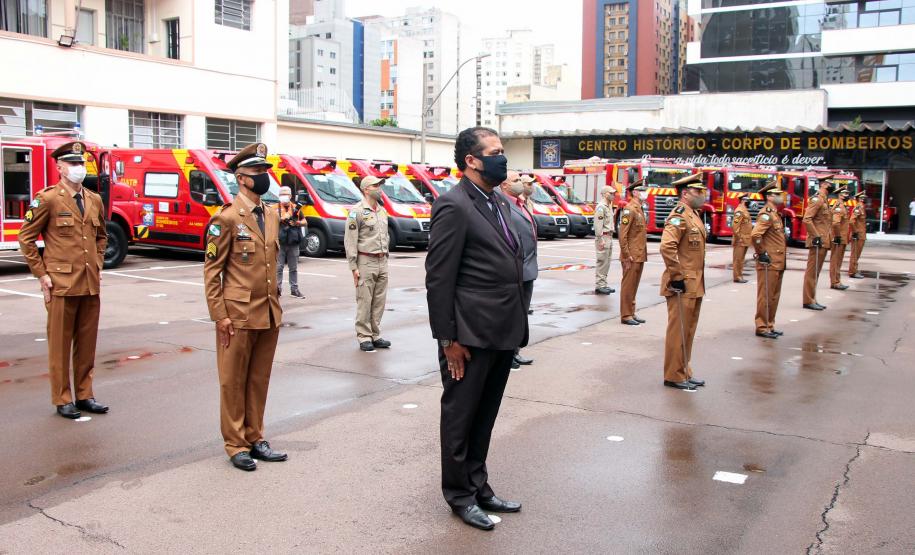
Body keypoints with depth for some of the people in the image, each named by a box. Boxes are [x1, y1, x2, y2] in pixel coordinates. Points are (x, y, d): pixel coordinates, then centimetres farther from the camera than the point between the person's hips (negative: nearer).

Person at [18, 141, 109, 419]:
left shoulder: (95, 200, 11)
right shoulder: (47, 199, -5)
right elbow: (26, 237, -3)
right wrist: (41, 274, -6)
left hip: (91, 284, 5)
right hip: (61, 283, -5)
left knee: (87, 344, 11)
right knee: (60, 344, 4)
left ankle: (84, 395, 22)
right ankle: (62, 399, 14)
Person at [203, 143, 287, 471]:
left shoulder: (272, 215, 11)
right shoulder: (227, 218, -9)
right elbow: (212, 270, -9)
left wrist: (275, 303, 15)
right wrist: (220, 316, -13)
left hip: (269, 314, 6)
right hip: (238, 315, -6)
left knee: (259, 379, 14)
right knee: (233, 381, 6)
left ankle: (254, 438, 25)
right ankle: (236, 445, 16)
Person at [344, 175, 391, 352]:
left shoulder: (382, 211, 15)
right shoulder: (357, 211, -7)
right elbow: (350, 241, -10)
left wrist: (385, 256, 16)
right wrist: (353, 267, -14)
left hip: (382, 262, 7)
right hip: (365, 262, -7)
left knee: (379, 301, 9)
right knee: (364, 302, -3)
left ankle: (375, 335, 17)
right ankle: (364, 337, 4)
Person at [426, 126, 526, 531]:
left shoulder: (499, 204, 13)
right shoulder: (453, 206, -14)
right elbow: (438, 279, -16)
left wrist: (516, 329, 14)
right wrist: (448, 340, -16)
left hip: (502, 334, 9)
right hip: (471, 336, -8)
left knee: (484, 418, 19)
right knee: (460, 418, 8)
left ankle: (478, 487, 33)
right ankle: (460, 497, 23)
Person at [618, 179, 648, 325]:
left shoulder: (639, 209, 16)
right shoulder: (629, 209, -13)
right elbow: (622, 235, -18)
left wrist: (643, 254, 18)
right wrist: (627, 256, -20)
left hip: (640, 256, 9)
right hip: (632, 257, -9)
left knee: (634, 286, 13)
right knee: (628, 286, -3)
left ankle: (632, 313, 20)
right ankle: (626, 315, 2)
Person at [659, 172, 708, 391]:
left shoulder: (694, 215, 16)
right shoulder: (679, 216, -15)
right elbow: (666, 247, -27)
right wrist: (677, 277, -23)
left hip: (695, 285, 10)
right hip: (682, 286, -10)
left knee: (688, 331, 16)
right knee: (678, 331, -1)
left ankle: (684, 372, 26)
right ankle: (674, 376, 7)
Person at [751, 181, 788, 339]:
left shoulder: (776, 214, 16)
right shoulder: (766, 214, -15)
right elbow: (755, 235, -29)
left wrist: (782, 260, 20)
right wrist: (761, 253, -19)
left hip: (778, 264, 10)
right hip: (768, 264, -10)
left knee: (774, 297, 14)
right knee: (765, 296, -3)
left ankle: (769, 325, 22)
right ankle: (762, 327, 4)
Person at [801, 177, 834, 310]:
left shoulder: (823, 200, 18)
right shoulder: (816, 199, -12)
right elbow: (807, 219, -22)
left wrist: (829, 237, 18)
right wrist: (816, 237, -22)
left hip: (823, 242, 10)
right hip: (818, 242, -10)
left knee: (816, 271, 12)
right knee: (812, 271, -5)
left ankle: (812, 299, 17)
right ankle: (808, 301, -2)